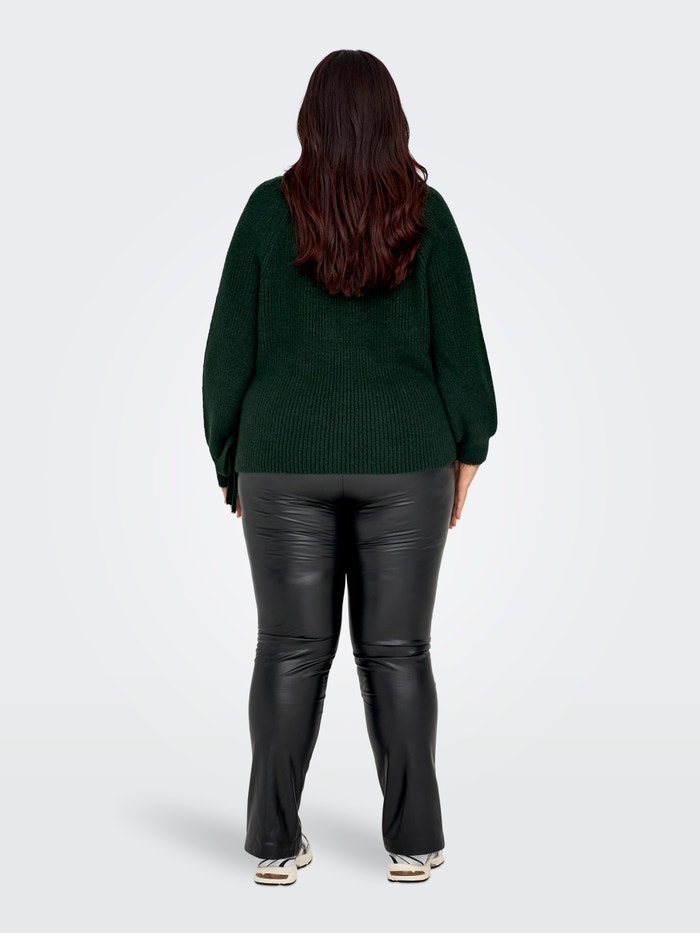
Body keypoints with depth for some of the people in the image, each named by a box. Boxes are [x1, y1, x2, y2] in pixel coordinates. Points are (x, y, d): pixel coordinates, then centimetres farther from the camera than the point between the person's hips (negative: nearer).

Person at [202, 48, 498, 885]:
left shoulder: (270, 208, -2)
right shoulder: (424, 211, -2)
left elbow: (230, 347, -1)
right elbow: (458, 343, -1)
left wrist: (229, 460, 9)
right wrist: (468, 449, 9)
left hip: (287, 462, 0)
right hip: (403, 462, 0)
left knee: (290, 650, 6)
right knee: (396, 652, 6)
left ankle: (274, 844, 12)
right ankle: (413, 842, 12)